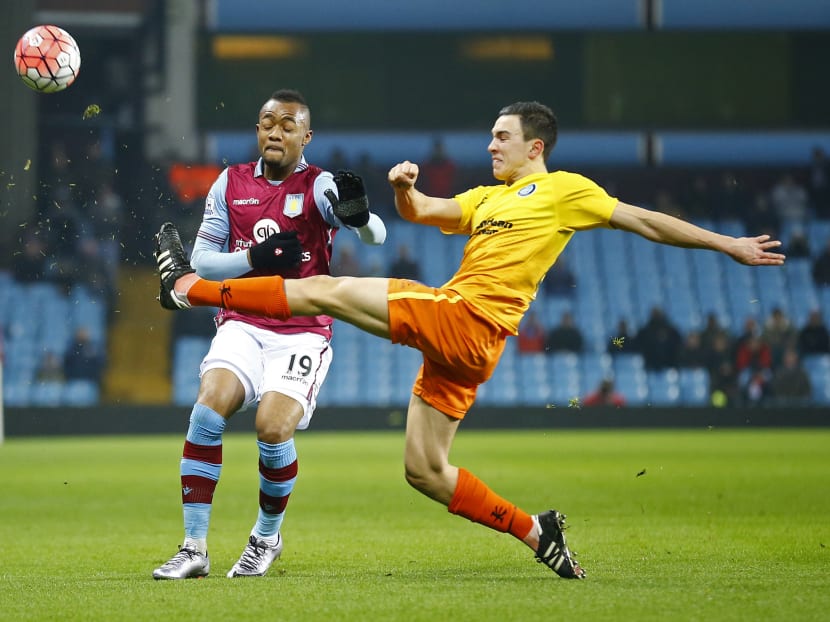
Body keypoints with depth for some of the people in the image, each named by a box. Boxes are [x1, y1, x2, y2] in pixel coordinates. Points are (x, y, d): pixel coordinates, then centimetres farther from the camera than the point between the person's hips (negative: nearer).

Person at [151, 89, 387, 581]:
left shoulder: (319, 186, -3)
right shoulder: (231, 183, 8)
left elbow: (376, 235, -19)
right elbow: (202, 260, 9)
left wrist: (360, 216, -44)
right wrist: (254, 258, -10)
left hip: (303, 333, -2)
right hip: (242, 327, 2)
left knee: (274, 427, -22)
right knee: (209, 407, -23)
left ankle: (268, 536, 6)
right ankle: (195, 548, -16)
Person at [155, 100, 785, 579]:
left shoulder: (565, 190, 5)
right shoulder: (486, 199, 27)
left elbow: (645, 221, 6)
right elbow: (422, 212, 20)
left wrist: (728, 244, 4)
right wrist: (404, 188, -3)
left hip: (466, 319, -9)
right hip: (454, 342, 9)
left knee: (329, 290, -9)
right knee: (424, 470, 7)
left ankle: (191, 286, -4)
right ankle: (535, 531, 9)